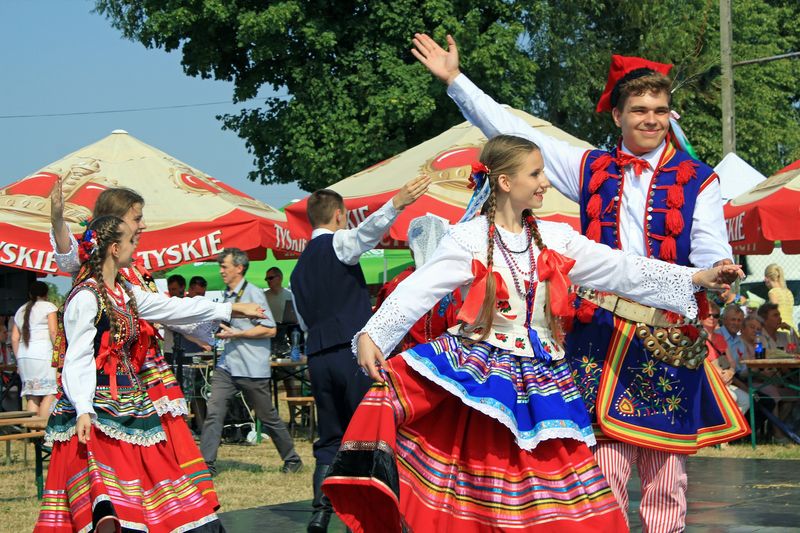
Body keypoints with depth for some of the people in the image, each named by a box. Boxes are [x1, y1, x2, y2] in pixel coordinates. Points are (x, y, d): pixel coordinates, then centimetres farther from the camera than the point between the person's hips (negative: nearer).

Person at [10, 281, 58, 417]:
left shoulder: (20, 311, 21)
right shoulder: (48, 306, 4)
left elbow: (14, 338, 17)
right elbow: (53, 332, -7)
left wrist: (19, 360, 20)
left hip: (23, 355, 6)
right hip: (42, 354, -6)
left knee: (32, 397, 5)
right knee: (49, 393, -7)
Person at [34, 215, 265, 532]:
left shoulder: (126, 293, 14)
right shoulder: (85, 298, -13)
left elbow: (172, 307, 23)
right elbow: (78, 359, -18)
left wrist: (231, 308, 29)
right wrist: (83, 410, -29)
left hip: (130, 405, 9)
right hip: (98, 407, -9)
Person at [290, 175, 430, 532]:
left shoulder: (299, 268, 21)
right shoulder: (338, 243, 0)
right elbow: (366, 232, -24)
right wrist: (396, 205, -39)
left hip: (318, 356, 6)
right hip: (353, 349, -6)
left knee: (329, 439, 11)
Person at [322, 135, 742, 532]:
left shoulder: (555, 238, 7)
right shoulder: (469, 239, -6)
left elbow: (622, 270, 6)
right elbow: (418, 290, -14)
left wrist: (697, 278, 0)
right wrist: (371, 335, -28)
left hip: (538, 376, 3)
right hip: (479, 368, -3)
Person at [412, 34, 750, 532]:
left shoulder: (697, 182, 6)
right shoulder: (592, 170, 13)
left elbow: (710, 253, -4)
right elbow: (515, 133, 15)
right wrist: (455, 79, 14)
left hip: (669, 341, -1)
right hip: (600, 338, 1)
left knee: (667, 475, 3)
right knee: (601, 470, -7)